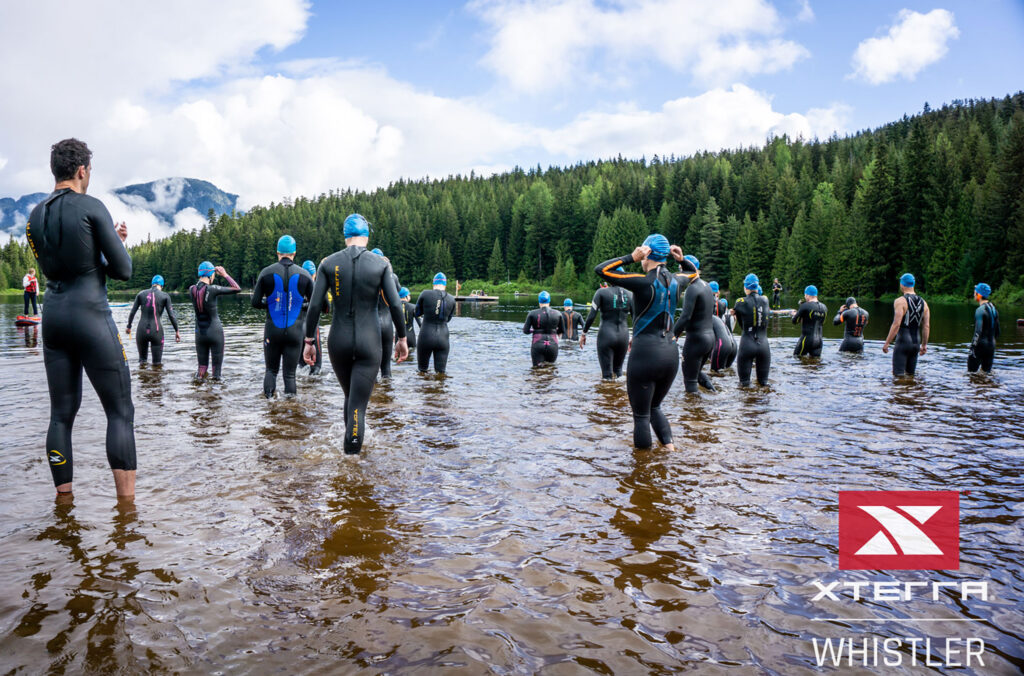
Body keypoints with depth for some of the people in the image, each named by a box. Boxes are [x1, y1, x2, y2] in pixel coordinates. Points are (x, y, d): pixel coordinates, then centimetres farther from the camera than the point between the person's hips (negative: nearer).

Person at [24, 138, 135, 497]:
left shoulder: (35, 217, 12)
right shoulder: (91, 207, -8)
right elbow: (124, 270, -9)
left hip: (53, 319, 7)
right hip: (92, 319, -7)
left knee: (62, 414, 11)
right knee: (120, 412, -2)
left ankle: (63, 498, 14)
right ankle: (126, 505, -3)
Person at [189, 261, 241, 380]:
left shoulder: (191, 290, -1)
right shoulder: (212, 289, -16)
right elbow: (237, 289, -11)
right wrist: (225, 275, -2)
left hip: (200, 333, 5)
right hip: (215, 332, -5)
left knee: (202, 367, 13)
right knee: (217, 367, 3)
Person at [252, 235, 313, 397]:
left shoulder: (266, 273, -2)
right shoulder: (304, 275, -1)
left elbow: (255, 302, -1)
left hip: (272, 330, 0)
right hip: (294, 331, 0)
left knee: (271, 370, 17)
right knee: (290, 374, 5)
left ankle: (268, 399, 2)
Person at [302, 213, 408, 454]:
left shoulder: (328, 263, -1)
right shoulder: (381, 264, -5)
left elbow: (314, 305, -4)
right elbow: (394, 304, -7)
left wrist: (308, 341, 3)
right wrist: (402, 338, 5)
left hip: (338, 341, 2)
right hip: (369, 342, -2)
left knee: (351, 396, 24)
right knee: (358, 406, 0)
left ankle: (353, 446, 33)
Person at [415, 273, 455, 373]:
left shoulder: (425, 294, -7)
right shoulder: (452, 300, 0)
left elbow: (417, 313, 7)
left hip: (426, 336, -1)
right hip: (443, 338, 2)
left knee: (422, 371, 15)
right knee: (441, 372, 9)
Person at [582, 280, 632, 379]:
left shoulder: (602, 292, -6)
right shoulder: (629, 295, 4)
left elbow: (591, 316, -10)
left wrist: (584, 333, 1)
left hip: (606, 334, -3)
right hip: (623, 335, 4)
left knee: (607, 374, 2)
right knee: (618, 369, 20)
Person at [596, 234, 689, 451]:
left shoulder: (645, 282, -14)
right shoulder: (675, 281, 5)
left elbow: (601, 270, -12)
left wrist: (631, 257, -11)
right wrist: (681, 259, 15)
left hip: (645, 353, -7)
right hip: (671, 352, 7)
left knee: (641, 415, 4)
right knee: (654, 407, 25)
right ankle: (669, 446, 12)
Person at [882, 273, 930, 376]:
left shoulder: (900, 301, -10)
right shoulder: (923, 302, 10)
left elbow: (896, 324, -17)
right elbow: (926, 326, 9)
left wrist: (887, 343, -13)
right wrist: (924, 345, 17)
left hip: (902, 342, -6)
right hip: (916, 343, 6)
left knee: (898, 374, -6)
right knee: (911, 374, 15)